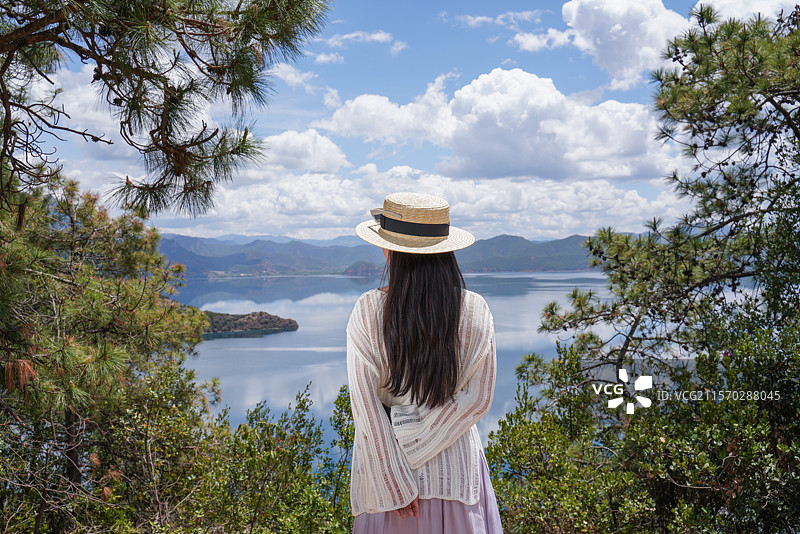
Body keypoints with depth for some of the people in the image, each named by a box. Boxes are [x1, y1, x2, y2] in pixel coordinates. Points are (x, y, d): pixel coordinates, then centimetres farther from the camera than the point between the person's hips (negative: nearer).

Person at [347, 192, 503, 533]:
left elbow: (366, 405, -14)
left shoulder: (367, 312, -13)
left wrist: (395, 485, -9)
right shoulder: (475, 310, -9)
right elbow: (478, 399, -9)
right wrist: (420, 444, -7)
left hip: (384, 460, 0)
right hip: (455, 461, 1)